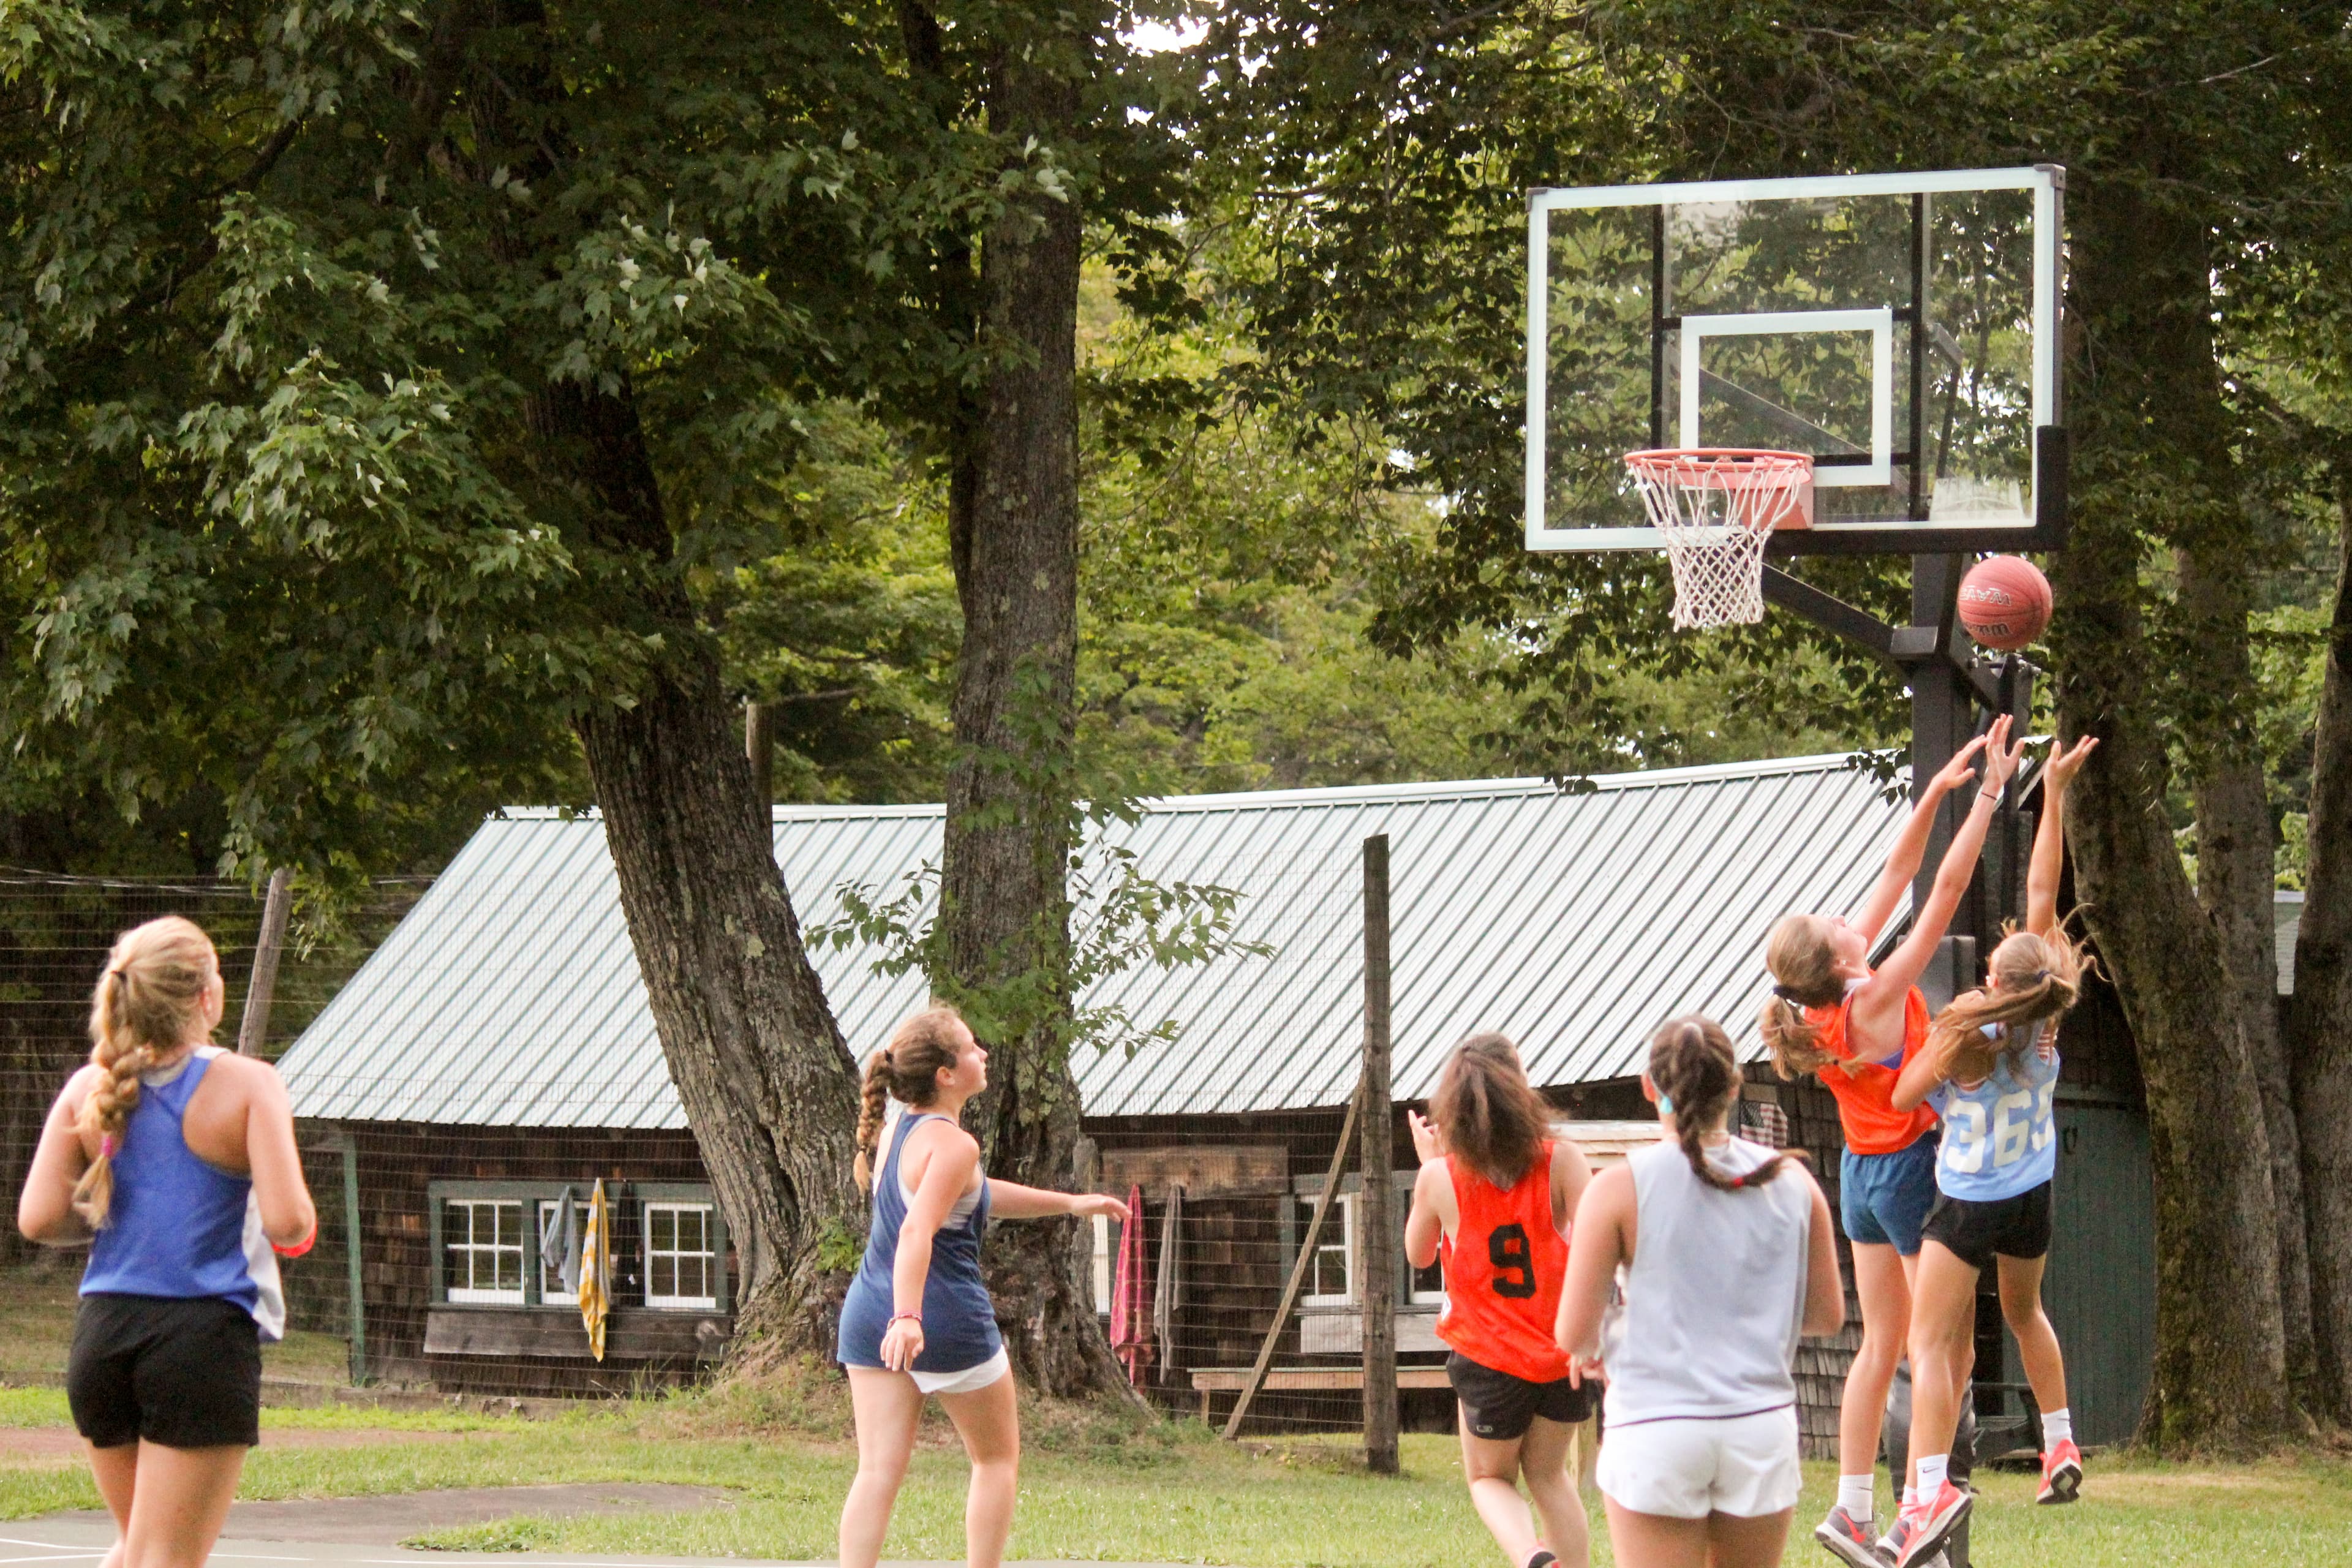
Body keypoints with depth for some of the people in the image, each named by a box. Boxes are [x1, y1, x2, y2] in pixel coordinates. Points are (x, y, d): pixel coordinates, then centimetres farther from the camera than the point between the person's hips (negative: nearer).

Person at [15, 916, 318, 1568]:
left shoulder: (90, 1089, 5)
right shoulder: (247, 1086, -7)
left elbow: (37, 1220, 0)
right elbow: (287, 1221, -15)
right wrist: (299, 1222, 8)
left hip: (103, 1331, 4)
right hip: (204, 1338, -4)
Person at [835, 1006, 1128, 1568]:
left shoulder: (894, 1129, 12)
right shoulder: (953, 1144, -16)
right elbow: (917, 1232, -30)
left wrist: (1068, 1203, 32)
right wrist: (907, 1317, -40)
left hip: (871, 1313, 7)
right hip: (948, 1320, -7)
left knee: (878, 1471, 1)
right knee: (999, 1458, 14)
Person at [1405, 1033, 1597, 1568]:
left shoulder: (1439, 1177, -9)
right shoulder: (1562, 1162, -12)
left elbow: (1418, 1254, 10)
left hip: (1489, 1359, -1)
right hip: (1562, 1358, 1)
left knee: (1490, 1478, 19)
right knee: (1549, 1474, 25)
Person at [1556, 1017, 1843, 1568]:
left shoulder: (1620, 1188, -7)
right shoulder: (1793, 1182, 2)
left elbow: (1573, 1334, -6)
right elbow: (1827, 1314, 10)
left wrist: (1591, 1354, 16)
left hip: (1656, 1427, -3)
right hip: (1762, 1427, 3)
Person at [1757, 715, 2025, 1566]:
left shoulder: (1830, 997, -5)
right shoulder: (1876, 1001, -25)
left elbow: (1896, 877, 0)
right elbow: (1943, 893, -27)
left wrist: (1935, 794, -4)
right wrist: (1986, 796, -25)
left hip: (1865, 1172, 8)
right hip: (1913, 1169, -8)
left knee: (1880, 1344, 13)